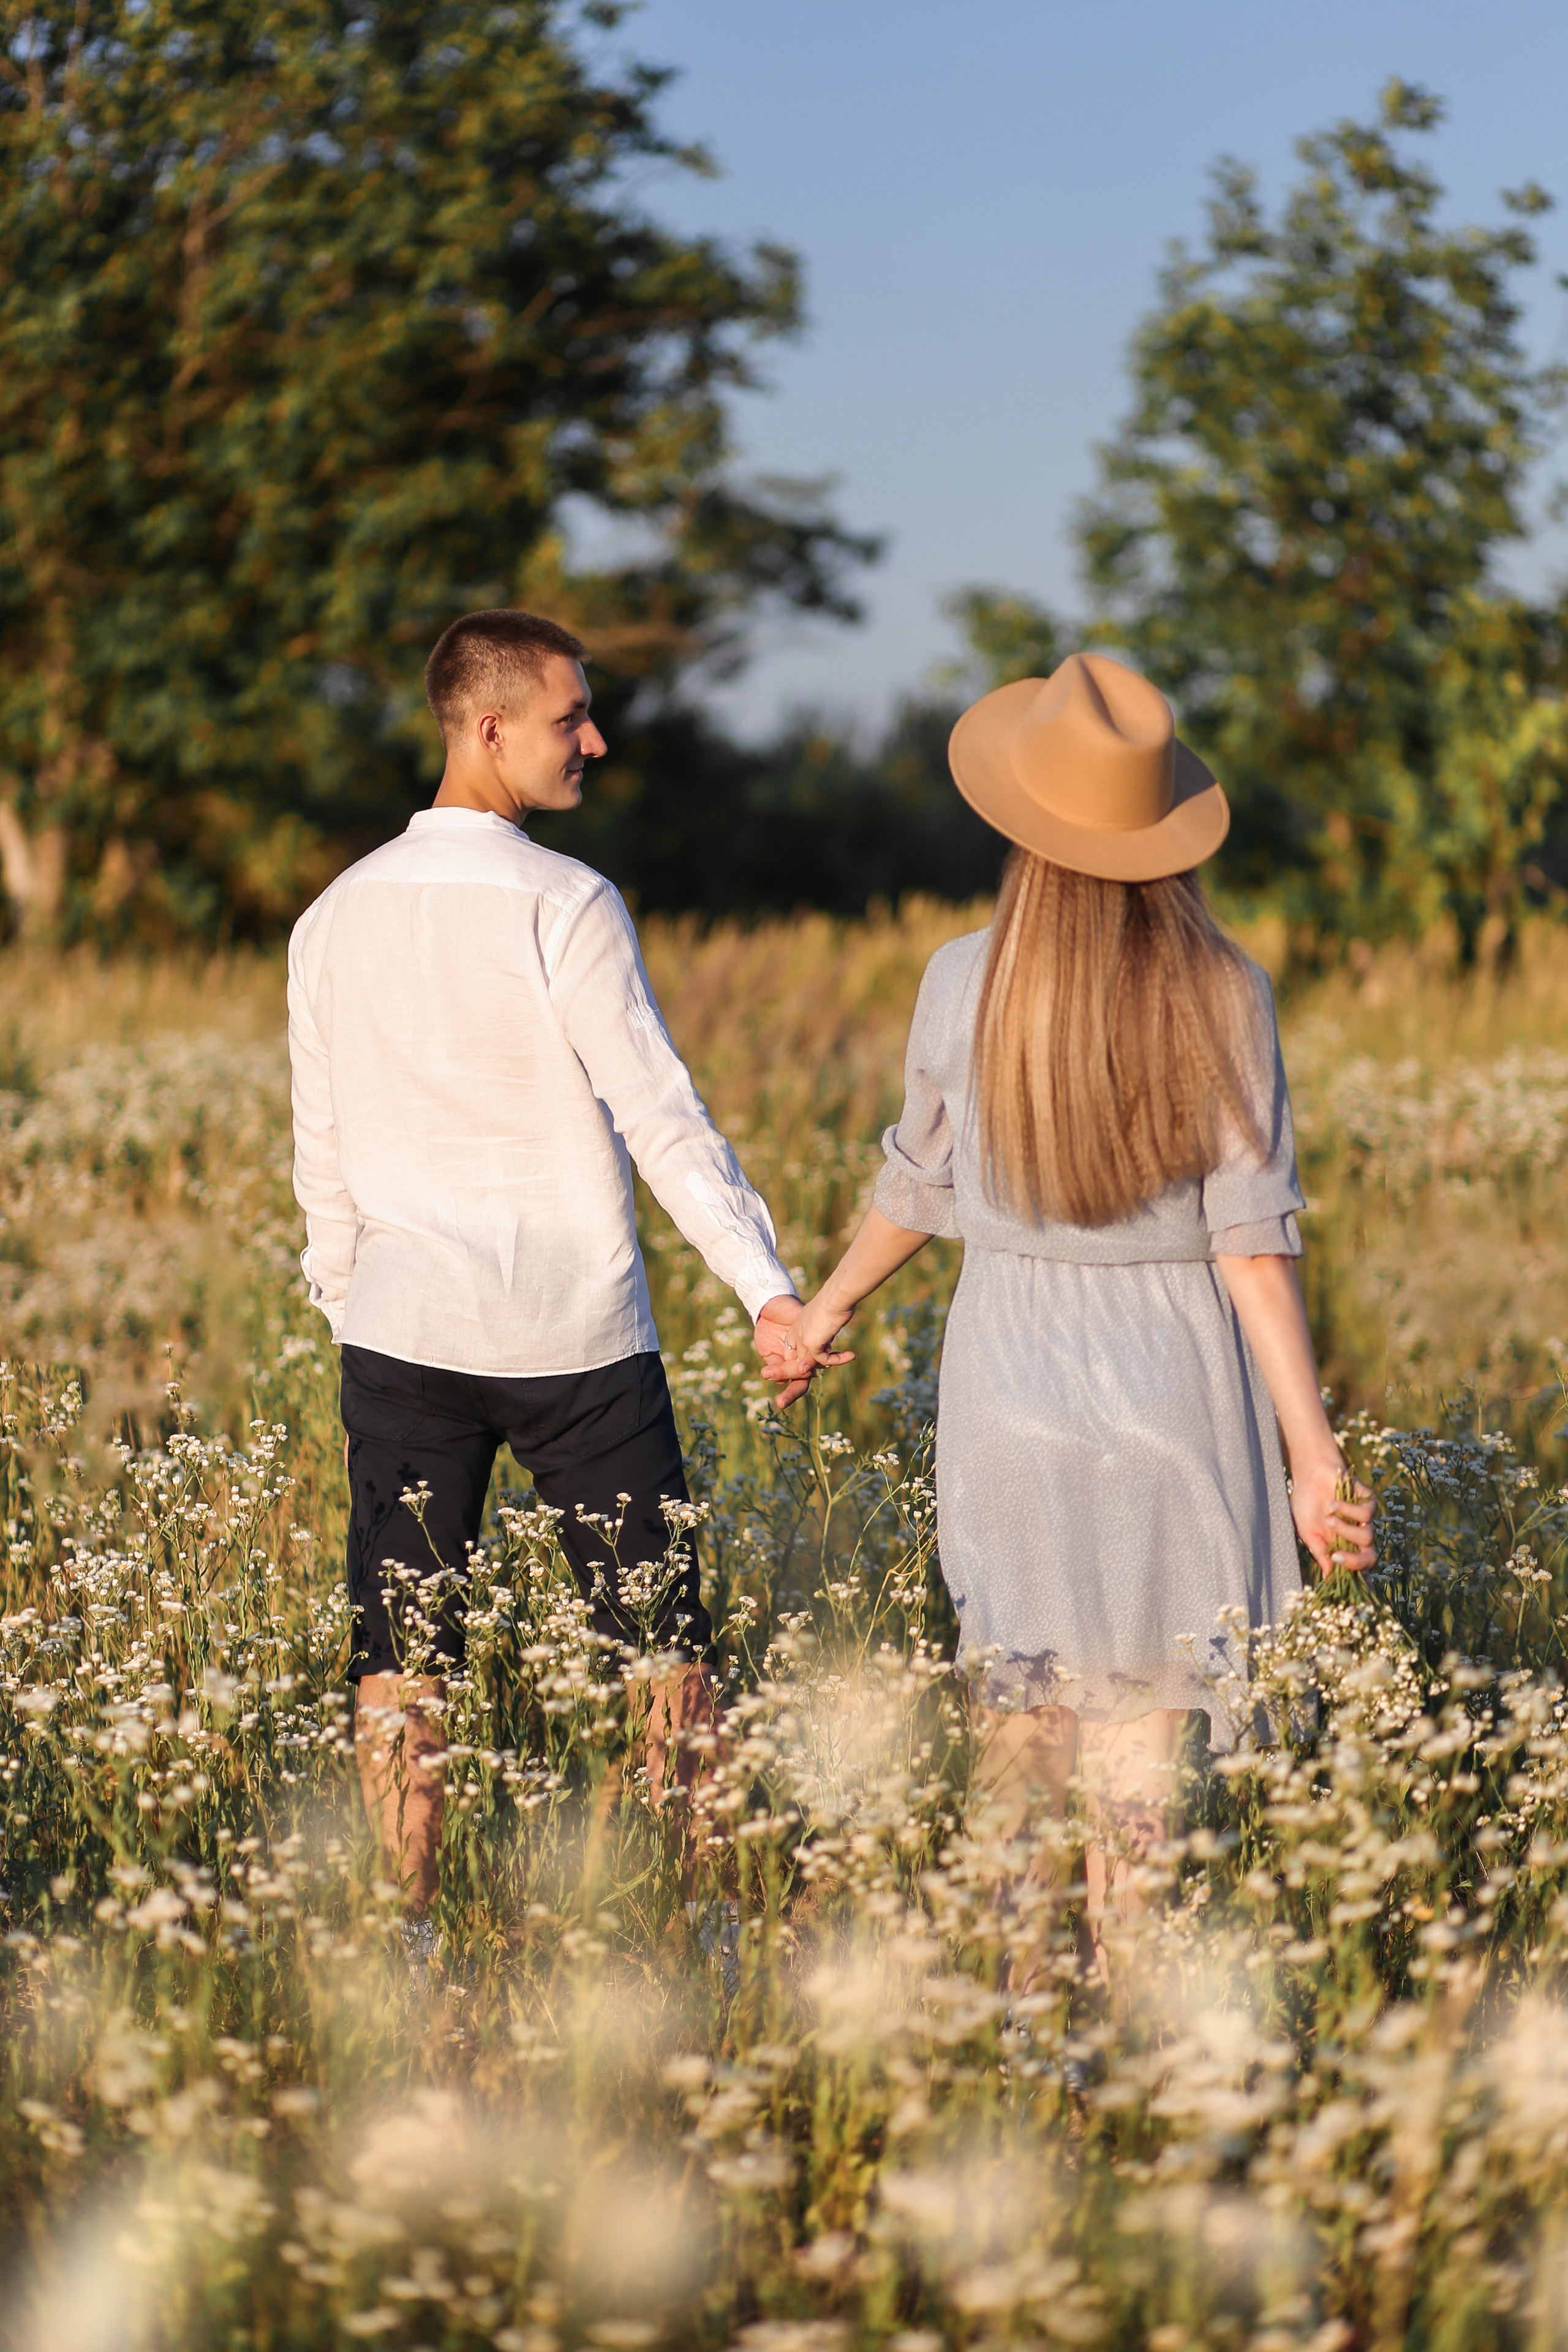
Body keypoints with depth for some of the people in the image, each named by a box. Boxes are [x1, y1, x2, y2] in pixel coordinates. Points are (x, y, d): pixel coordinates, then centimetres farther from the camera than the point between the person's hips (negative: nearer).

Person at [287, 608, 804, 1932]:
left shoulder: (337, 918, 6)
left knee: (401, 1652, 5)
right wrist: (764, 1284, -12)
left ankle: (411, 1935, 5)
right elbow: (659, 1113, -14)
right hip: (576, 1330, -4)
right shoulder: (562, 905, -10)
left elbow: (323, 1155, 11)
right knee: (660, 1641, 8)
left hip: (404, 1328, 4)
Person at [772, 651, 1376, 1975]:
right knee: (1145, 1720, 8)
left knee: (1020, 1680, 20)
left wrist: (824, 1312, 22)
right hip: (1176, 1392, -1)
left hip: (1014, 1374, 1)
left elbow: (921, 1188, 4)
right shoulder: (1222, 996, -11)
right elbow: (1252, 1243, -12)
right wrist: (1314, 1454, -8)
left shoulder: (966, 986, -9)